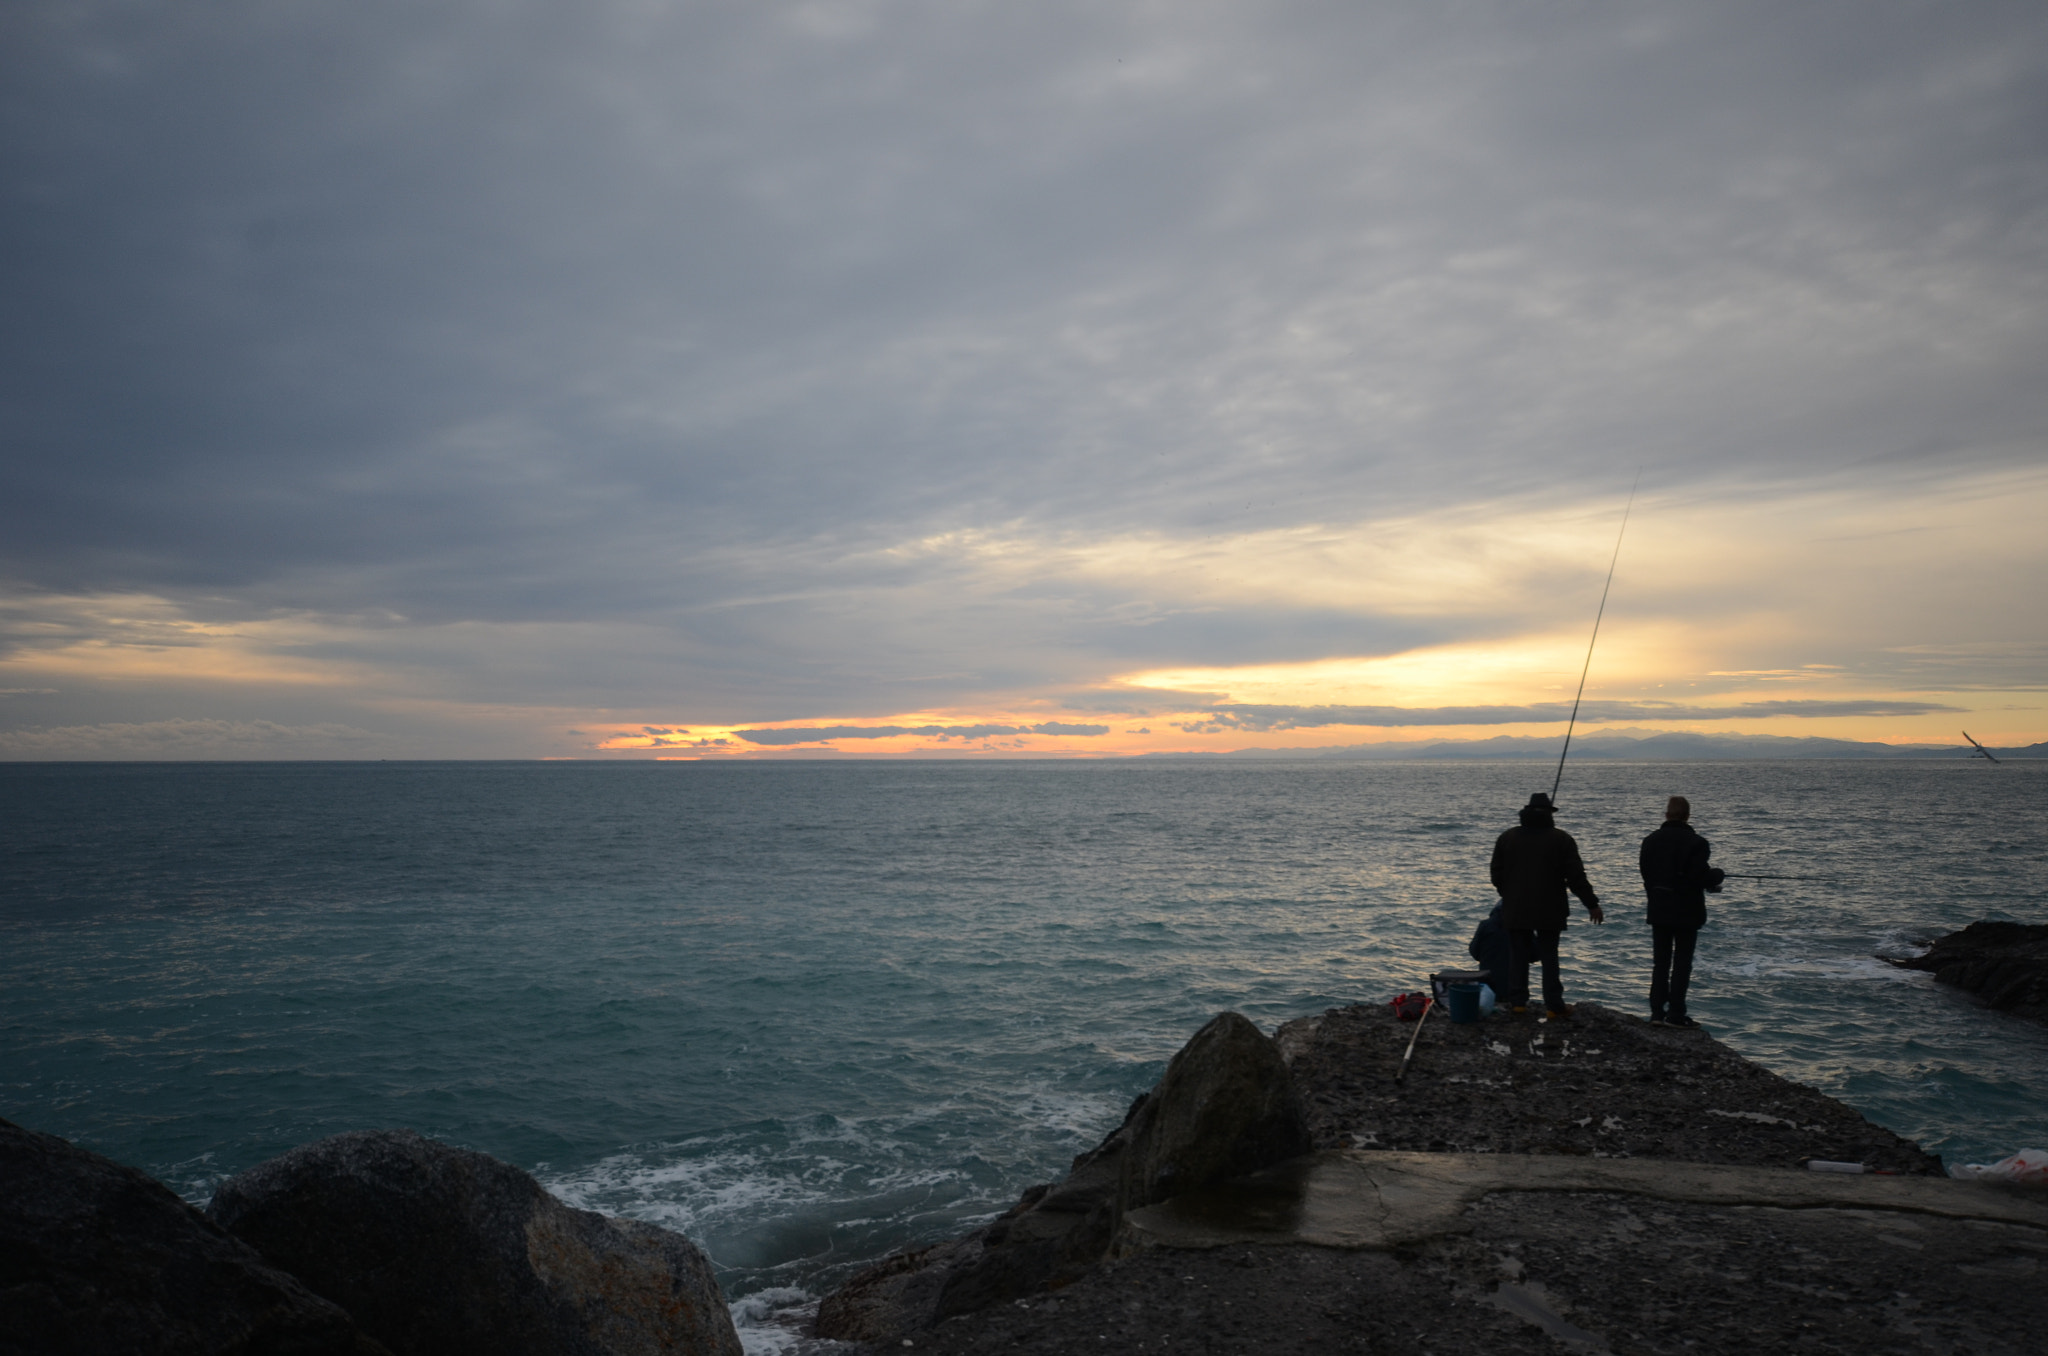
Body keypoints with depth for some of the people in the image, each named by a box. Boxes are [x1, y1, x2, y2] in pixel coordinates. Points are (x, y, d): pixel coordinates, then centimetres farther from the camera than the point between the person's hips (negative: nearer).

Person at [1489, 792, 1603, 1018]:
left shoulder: (1507, 838, 4)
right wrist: (1592, 904, 1)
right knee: (1549, 956, 4)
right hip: (1549, 911, -2)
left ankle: (1517, 1002, 8)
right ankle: (1554, 1006, 3)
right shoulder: (1561, 840, -3)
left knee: (1519, 955, 9)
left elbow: (1496, 874, 9)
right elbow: (1576, 876, -6)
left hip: (1515, 910, 2)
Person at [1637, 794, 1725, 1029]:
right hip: (1686, 912, -4)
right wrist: (1718, 875, 3)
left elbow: (1646, 875, 7)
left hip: (1658, 911, 4)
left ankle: (1657, 1012, 10)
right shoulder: (1696, 843, -14)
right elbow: (1701, 878, -18)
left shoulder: (1651, 841, 3)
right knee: (1682, 963, 3)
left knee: (1660, 963, 10)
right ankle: (1675, 1014, 3)